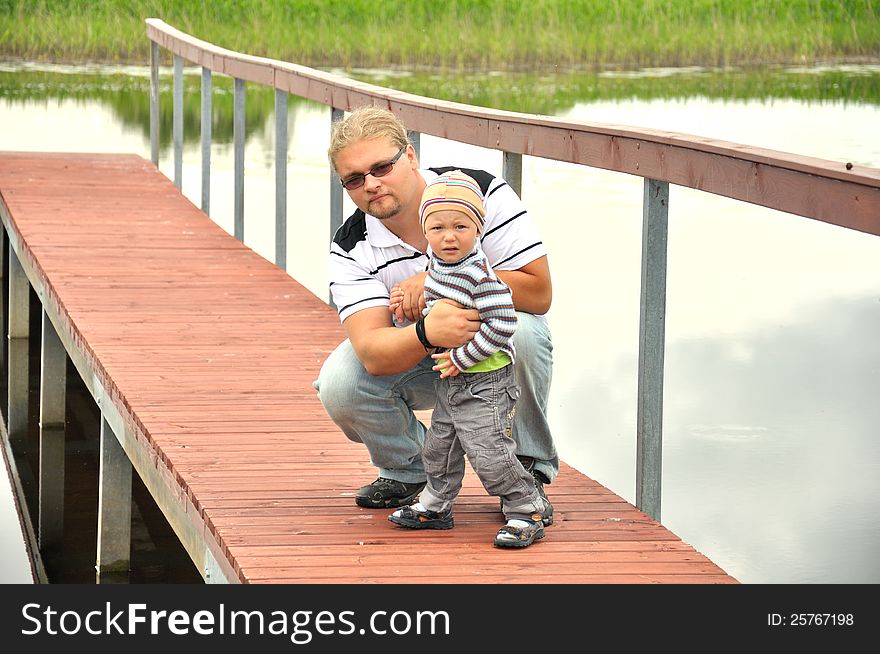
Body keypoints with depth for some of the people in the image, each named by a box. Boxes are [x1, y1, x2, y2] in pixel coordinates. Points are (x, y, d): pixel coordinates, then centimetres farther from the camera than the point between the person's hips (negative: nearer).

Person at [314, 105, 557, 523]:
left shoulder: (482, 192, -20)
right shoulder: (350, 248, -15)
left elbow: (538, 292, -24)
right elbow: (372, 353, -28)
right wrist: (427, 333, -52)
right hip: (410, 357, 2)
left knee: (520, 330, -37)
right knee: (339, 384, -26)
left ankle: (527, 469, -13)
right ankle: (409, 469, 6)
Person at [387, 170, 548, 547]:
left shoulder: (481, 275, -24)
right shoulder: (436, 264, 3)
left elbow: (502, 325, -26)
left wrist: (462, 358, -22)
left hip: (485, 381, -9)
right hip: (450, 381, 9)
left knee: (489, 453, -9)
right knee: (439, 446, 19)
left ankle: (527, 513, 3)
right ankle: (435, 507, 36)